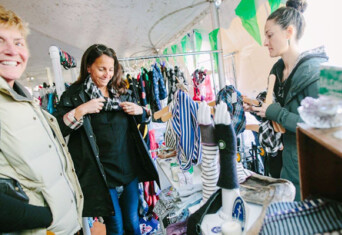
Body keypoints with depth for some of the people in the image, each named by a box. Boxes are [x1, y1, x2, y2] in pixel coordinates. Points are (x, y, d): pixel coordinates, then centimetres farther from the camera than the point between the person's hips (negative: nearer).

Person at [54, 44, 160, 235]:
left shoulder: (122, 91, 8)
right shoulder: (75, 94, -4)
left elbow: (142, 118, 19)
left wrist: (140, 111, -3)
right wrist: (80, 111, -22)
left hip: (129, 168, 4)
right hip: (102, 173, -3)